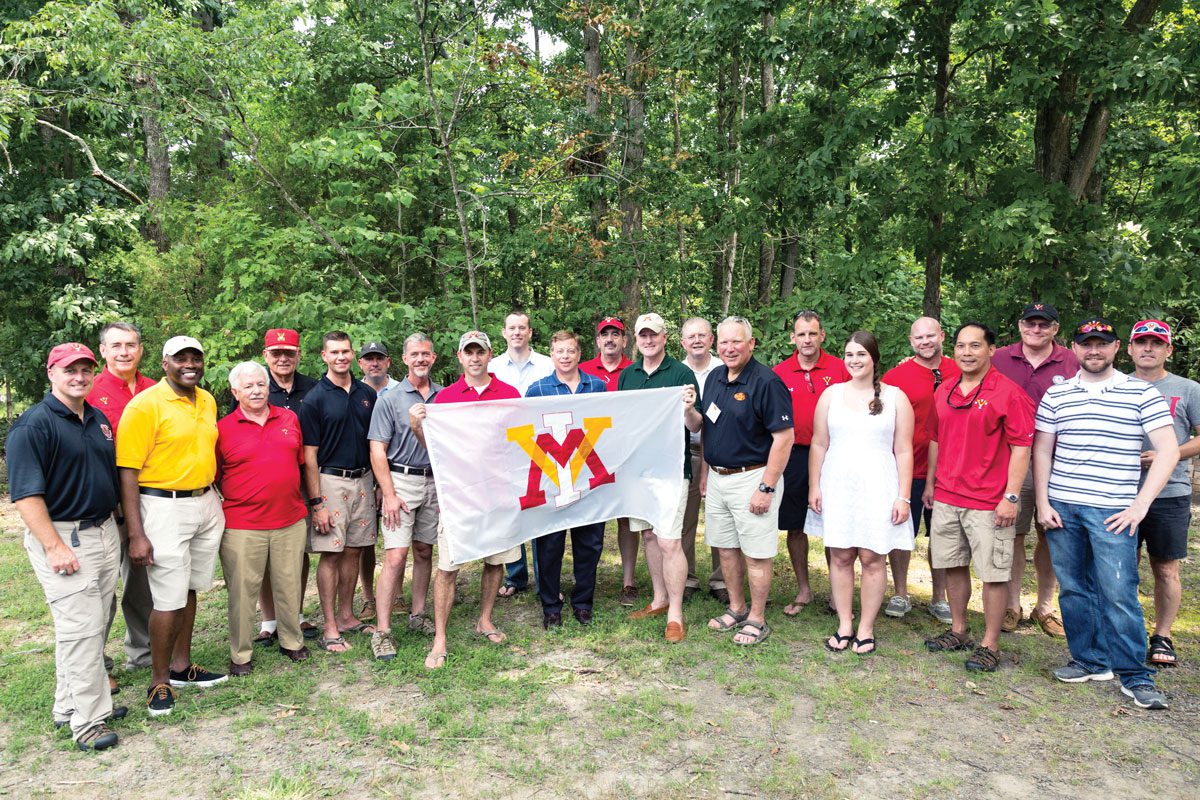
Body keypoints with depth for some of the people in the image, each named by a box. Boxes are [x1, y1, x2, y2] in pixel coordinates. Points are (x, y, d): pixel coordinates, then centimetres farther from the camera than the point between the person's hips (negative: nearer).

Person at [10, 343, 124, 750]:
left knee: (95, 625, 14)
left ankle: (69, 705, 29)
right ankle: (88, 720, 6)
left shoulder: (99, 419, 11)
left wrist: (117, 528, 17)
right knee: (79, 628, -5)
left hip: (104, 532, 8)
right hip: (61, 536, -8)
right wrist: (54, 546, -21)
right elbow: (26, 492, -17)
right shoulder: (34, 424, -12)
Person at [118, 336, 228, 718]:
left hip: (207, 504, 6)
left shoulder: (207, 401, 9)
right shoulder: (145, 405, -12)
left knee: (189, 590, 15)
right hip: (164, 508, -6)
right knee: (169, 599, -2)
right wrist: (136, 535, -17)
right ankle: (159, 682, 15)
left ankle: (182, 666, 30)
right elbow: (127, 471, -14)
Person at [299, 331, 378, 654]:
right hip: (331, 481, -5)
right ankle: (330, 627, 8)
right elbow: (309, 455, -8)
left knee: (353, 550, 11)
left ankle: (347, 616, 23)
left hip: (363, 479, 5)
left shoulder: (367, 394, 8)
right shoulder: (314, 399, -6)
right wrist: (316, 503, -12)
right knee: (331, 553, -1)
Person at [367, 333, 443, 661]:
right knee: (396, 556, -9)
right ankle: (382, 632, -4)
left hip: (435, 481, 4)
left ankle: (418, 615, 26)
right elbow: (377, 451, -6)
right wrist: (390, 495, -13)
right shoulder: (390, 400, -2)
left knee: (424, 551, 12)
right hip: (401, 480, -4)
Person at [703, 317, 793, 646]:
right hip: (717, 478, 8)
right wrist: (706, 473, 15)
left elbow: (784, 436, -18)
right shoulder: (714, 377, 8)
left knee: (756, 554, 3)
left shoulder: (767, 382, -16)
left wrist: (766, 488, -20)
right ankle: (736, 609, 33)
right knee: (725, 548, 16)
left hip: (751, 478, -7)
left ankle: (756, 620, 18)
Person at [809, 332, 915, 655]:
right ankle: (844, 625, 17)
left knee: (872, 558, 1)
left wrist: (904, 497, -4)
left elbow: (903, 451, 1)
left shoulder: (895, 397, 3)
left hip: (878, 488, -2)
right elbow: (818, 444, 9)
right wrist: (814, 487, 3)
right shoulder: (831, 395, 8)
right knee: (840, 556, 5)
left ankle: (866, 628, 14)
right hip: (837, 486, 2)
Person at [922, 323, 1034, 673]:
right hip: (945, 498, 6)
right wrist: (930, 484, 17)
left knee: (994, 574, 3)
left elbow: (1021, 447, -11)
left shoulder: (1008, 392, -9)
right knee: (953, 565, 15)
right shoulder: (943, 392, 10)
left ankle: (990, 644, 15)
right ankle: (958, 631, 30)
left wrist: (1011, 497, -15)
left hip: (989, 503, -6)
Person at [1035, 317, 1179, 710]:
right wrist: (1042, 503, 1)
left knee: (1119, 593, -4)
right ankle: (1090, 660, 23)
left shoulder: (1143, 394, 1)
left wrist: (1140, 505, -9)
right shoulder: (1056, 395, 8)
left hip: (1114, 511, -3)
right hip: (1061, 508, 3)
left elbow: (1168, 451, -2)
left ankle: (1135, 675, 9)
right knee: (1073, 588, 9)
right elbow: (1041, 451, 9)